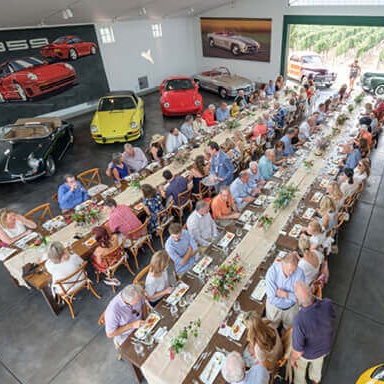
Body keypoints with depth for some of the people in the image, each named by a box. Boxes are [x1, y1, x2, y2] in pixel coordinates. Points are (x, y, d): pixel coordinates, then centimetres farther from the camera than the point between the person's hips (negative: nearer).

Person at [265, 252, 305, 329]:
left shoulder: (299, 273, -27)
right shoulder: (272, 271, -31)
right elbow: (271, 296, -31)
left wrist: (286, 294, -31)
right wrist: (291, 295, -26)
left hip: (291, 308, 1)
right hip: (274, 306, -1)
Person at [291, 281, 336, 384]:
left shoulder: (299, 321, -48)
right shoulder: (328, 304, -37)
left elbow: (298, 351, -29)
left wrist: (292, 358, -6)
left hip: (307, 353, -4)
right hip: (324, 347, 4)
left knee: (300, 366, 33)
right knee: (318, 361, 39)